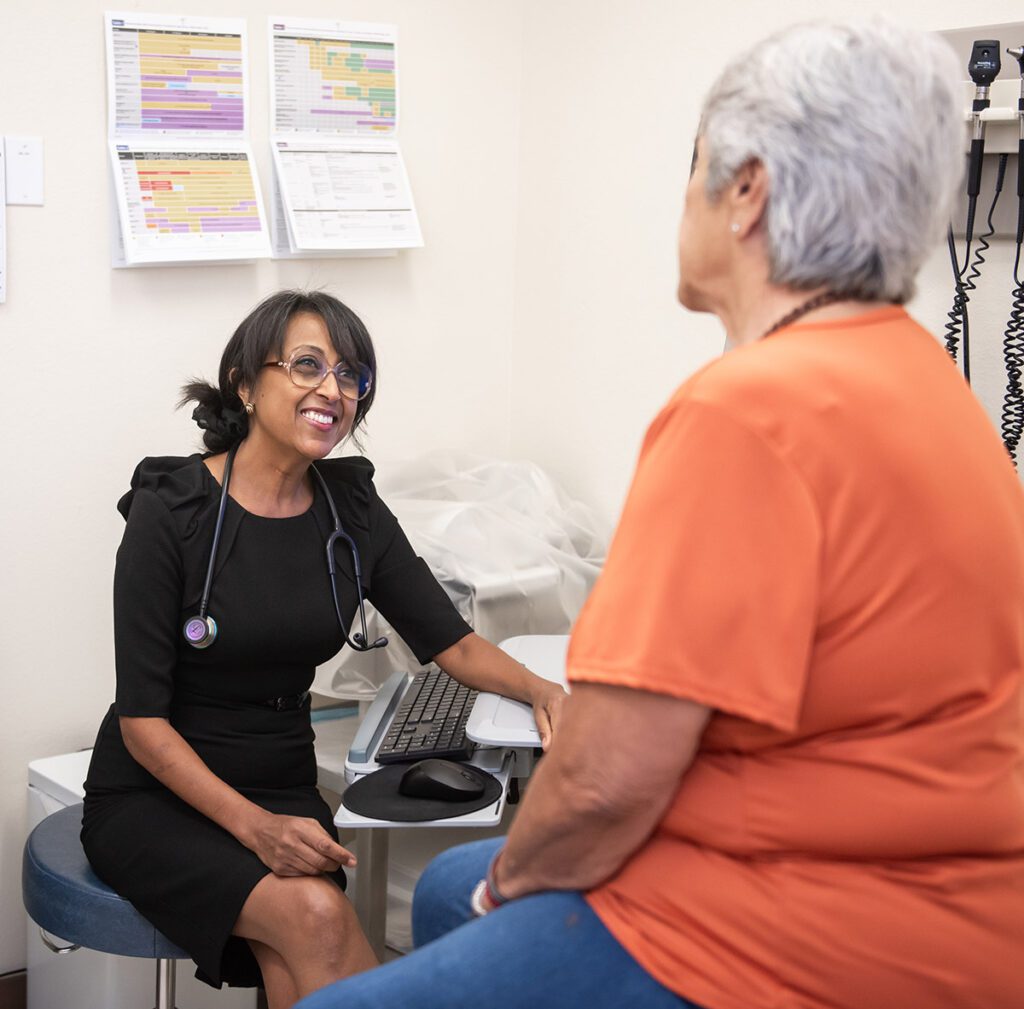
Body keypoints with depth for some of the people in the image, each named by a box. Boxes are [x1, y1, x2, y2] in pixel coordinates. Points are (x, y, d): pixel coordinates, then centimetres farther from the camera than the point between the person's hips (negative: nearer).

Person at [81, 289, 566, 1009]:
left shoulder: (352, 508, 2)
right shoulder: (172, 508, -13)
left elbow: (450, 641, 5)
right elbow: (142, 717, -14)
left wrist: (538, 688, -17)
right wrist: (255, 827, -24)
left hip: (282, 788, 4)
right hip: (153, 800, -3)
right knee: (316, 913, -29)